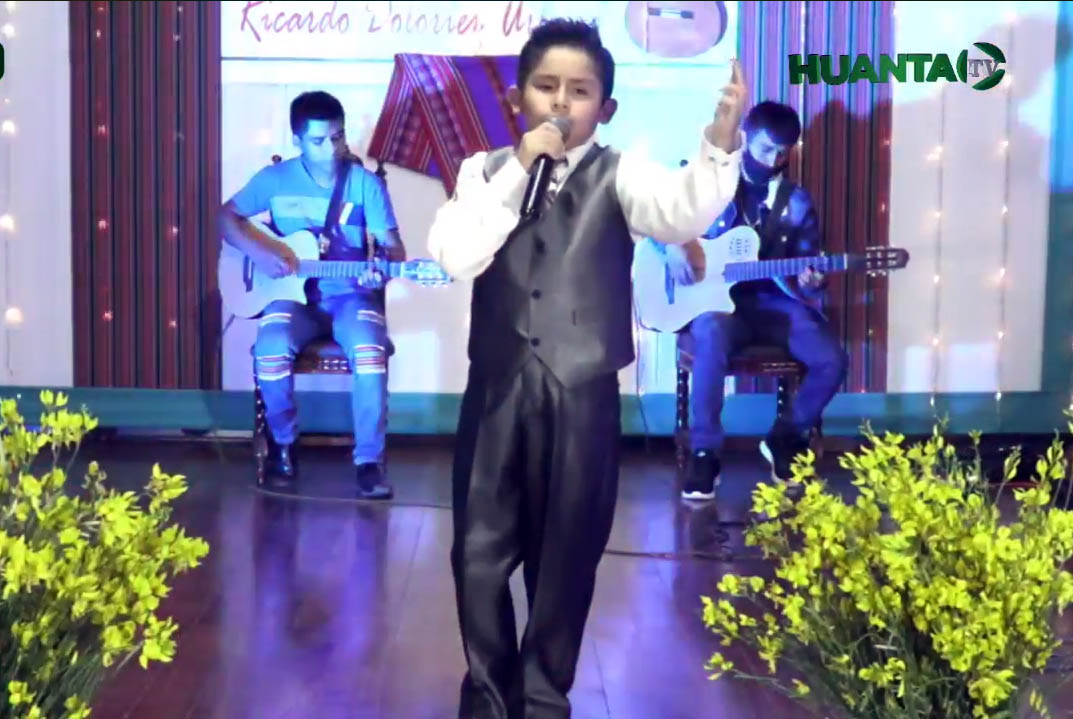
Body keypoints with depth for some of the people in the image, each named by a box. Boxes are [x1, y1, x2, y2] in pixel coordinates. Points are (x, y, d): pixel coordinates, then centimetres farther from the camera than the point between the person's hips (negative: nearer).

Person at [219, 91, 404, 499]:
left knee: (370, 349, -34)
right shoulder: (276, 178, 0)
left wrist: (382, 270, -27)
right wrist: (260, 252, -13)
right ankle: (282, 445, -5)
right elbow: (226, 216, 5)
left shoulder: (365, 183, -2)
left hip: (349, 295, -1)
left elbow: (392, 245, -3)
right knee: (271, 348, -32)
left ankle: (370, 461, -21)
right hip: (294, 294, 1)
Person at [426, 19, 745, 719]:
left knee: (566, 557, 9)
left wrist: (722, 143, -42)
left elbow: (683, 212, -24)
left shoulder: (618, 175, -3)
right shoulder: (486, 172, 3)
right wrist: (518, 171, -16)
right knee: (480, 553, 9)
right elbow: (454, 257, -13)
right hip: (497, 390, 2)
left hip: (582, 397, -1)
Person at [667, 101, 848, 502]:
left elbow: (807, 269, 10)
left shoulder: (797, 203, 9)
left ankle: (785, 438, 8)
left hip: (774, 302, 3)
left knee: (831, 360, -21)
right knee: (712, 335, -39)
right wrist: (672, 245, -15)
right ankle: (705, 454, -28)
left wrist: (810, 283, -14)